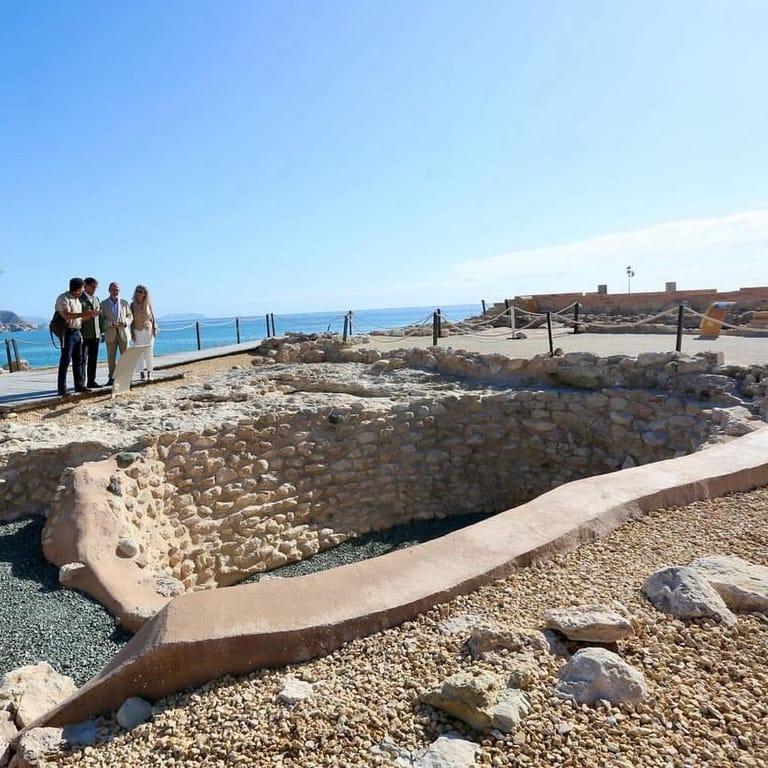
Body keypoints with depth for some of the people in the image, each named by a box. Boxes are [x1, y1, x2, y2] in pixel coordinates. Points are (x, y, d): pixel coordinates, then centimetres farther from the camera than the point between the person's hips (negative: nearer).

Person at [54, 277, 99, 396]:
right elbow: (67, 315, -24)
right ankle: (62, 389, -4)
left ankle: (79, 385, 17)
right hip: (67, 332, -9)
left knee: (78, 360, 11)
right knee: (65, 360, -7)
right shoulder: (64, 298, -10)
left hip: (77, 332, 9)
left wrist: (90, 315, 10)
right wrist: (83, 313, -27)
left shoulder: (77, 299, 18)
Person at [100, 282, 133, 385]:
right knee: (111, 357, 2)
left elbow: (130, 316, 12)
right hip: (110, 333, -1)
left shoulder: (124, 303, 12)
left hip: (123, 332, 1)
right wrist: (111, 323, -15)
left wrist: (125, 322, -9)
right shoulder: (103, 304, 6)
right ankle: (111, 378, 7)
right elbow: (101, 319, 1)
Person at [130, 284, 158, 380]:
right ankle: (142, 372, 7)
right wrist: (132, 333, -3)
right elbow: (131, 319, 1)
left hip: (148, 330, 0)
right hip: (138, 331, 0)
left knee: (149, 352, 2)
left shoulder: (148, 304, 1)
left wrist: (155, 329, -1)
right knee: (139, 353, 1)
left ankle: (149, 373, 9)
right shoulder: (133, 305, 0)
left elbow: (152, 317, 6)